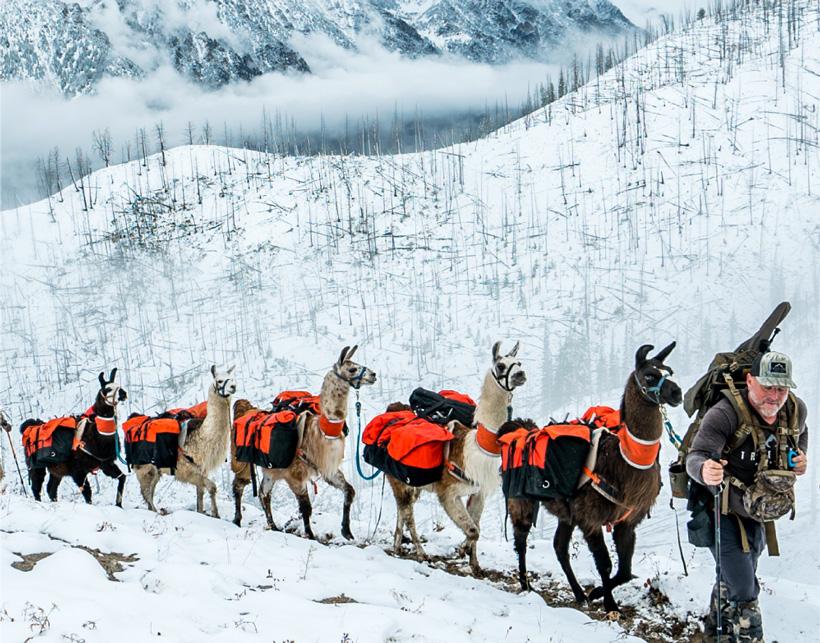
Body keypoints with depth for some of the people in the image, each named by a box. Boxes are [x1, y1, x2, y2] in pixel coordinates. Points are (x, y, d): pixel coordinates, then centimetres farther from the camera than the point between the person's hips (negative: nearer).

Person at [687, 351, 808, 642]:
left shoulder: (796, 410, -9)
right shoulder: (727, 413, -29)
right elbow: (696, 457, -38)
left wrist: (801, 458, -5)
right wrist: (705, 471, -61)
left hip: (759, 512, 7)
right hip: (724, 512, -6)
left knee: (732, 580, 24)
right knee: (743, 589, -12)